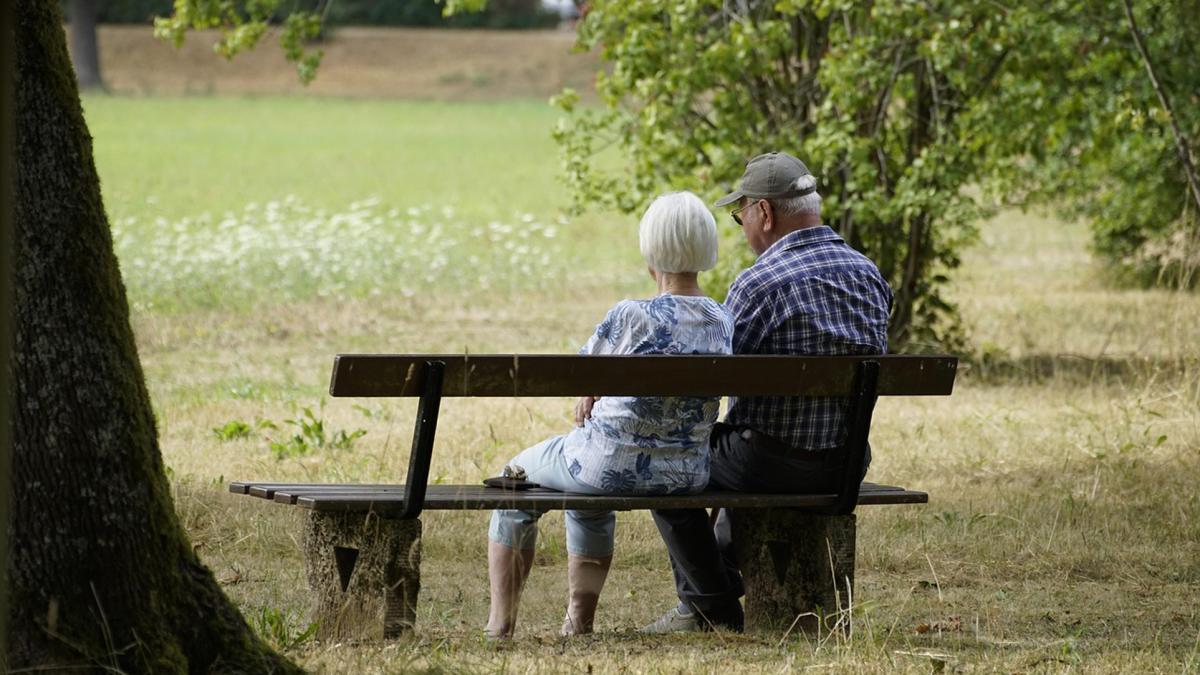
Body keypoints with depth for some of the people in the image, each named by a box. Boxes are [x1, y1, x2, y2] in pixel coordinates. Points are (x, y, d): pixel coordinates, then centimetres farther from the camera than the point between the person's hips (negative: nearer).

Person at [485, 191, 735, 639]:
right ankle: (579, 622, 41)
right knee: (590, 499, 40)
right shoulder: (723, 322, -4)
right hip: (688, 474, 6)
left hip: (613, 464, -6)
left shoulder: (631, 317, -22)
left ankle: (500, 624, 29)